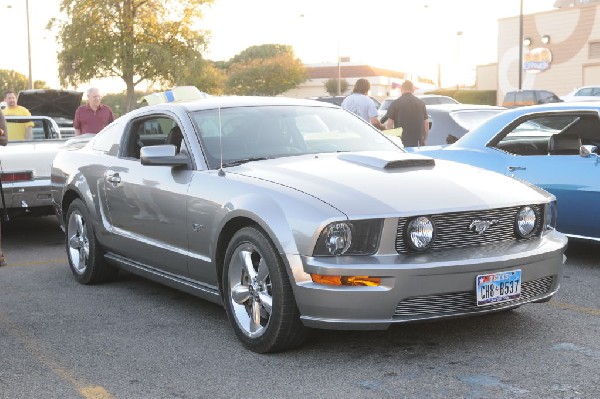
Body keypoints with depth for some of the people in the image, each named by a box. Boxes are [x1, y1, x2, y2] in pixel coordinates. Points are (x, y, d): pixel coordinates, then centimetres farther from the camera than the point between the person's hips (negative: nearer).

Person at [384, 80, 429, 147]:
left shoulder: (395, 103, -3)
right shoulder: (421, 103, 5)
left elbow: (390, 123, -5)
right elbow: (426, 123, 6)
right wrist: (424, 140, 15)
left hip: (401, 142, -2)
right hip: (417, 141, 3)